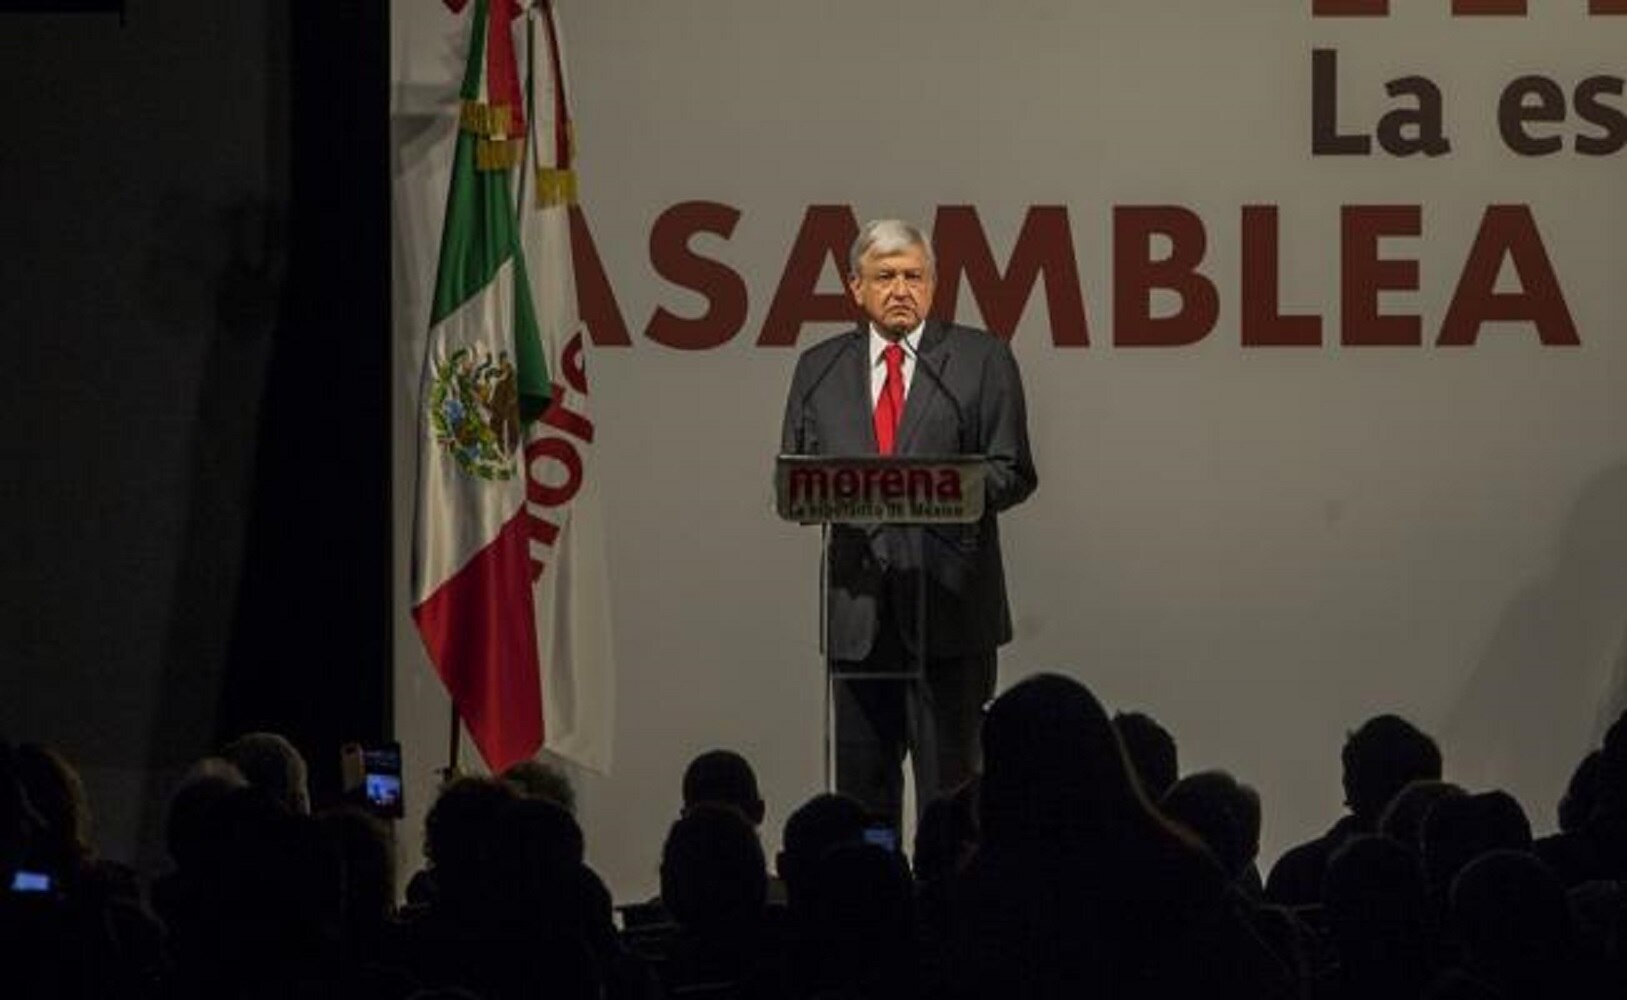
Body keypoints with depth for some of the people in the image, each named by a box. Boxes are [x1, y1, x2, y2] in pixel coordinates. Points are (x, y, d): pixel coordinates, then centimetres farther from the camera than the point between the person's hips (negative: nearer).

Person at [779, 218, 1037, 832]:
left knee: (949, 784, -5)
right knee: (859, 786, 4)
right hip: (857, 606, 3)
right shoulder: (819, 369, 15)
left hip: (948, 602, -3)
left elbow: (1013, 474, 3)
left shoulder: (981, 361, 6)